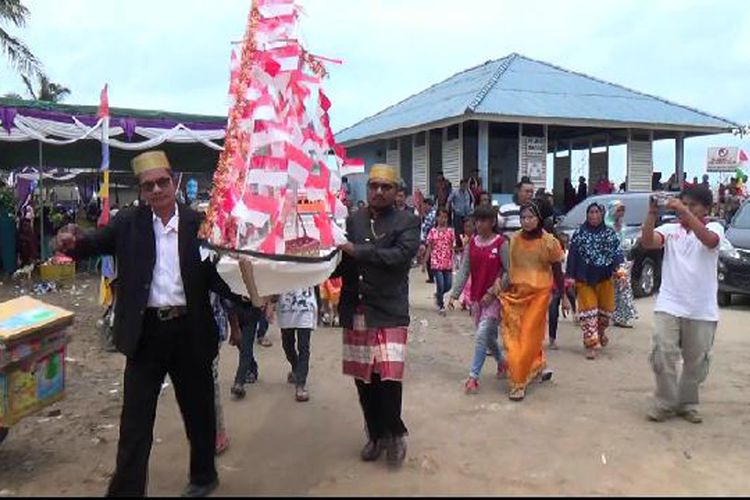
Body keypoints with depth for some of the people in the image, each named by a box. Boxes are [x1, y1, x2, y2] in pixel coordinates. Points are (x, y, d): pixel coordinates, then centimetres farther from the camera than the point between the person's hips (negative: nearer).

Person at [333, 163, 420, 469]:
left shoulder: (407, 222, -1)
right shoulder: (352, 221, 10)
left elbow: (400, 256, -17)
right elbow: (340, 261, 8)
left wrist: (356, 251, -19)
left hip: (389, 313, -4)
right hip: (355, 313, 4)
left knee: (389, 377, -8)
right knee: (363, 379, 11)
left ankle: (394, 434, 16)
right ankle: (376, 434, 30)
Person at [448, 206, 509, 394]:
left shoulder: (501, 243, -9)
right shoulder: (472, 243, 5)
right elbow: (464, 270, 3)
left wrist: (492, 292, -16)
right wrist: (454, 294, -6)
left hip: (494, 297, -6)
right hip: (476, 297, 6)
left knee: (482, 335, -13)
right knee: (488, 336, 17)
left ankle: (473, 377, -7)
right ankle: (502, 362, 41)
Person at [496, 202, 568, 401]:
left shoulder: (549, 241, -4)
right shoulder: (513, 240, 0)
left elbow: (557, 271, 4)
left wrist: (563, 297, 7)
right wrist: (498, 288, 1)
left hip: (539, 293, -2)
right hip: (515, 293, 3)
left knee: (529, 335, -2)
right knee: (514, 335, 5)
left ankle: (519, 383, 6)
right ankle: (538, 366, 30)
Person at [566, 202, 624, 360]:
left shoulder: (610, 233, 6)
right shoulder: (579, 234, 2)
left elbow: (617, 252, 2)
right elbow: (572, 255, 1)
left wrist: (617, 268, -17)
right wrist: (570, 276, -6)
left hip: (605, 277, 2)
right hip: (584, 279, -2)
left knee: (606, 308, 10)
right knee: (588, 309, -6)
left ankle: (600, 332, 39)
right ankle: (592, 343, -4)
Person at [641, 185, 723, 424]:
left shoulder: (714, 228, 2)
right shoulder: (670, 229, 5)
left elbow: (709, 240, -22)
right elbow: (647, 242, -13)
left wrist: (684, 212, -29)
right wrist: (652, 213, -25)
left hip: (702, 311, 0)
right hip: (668, 306, 0)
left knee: (696, 361, 11)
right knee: (663, 356, -7)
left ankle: (687, 404, 28)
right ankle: (664, 403, 9)